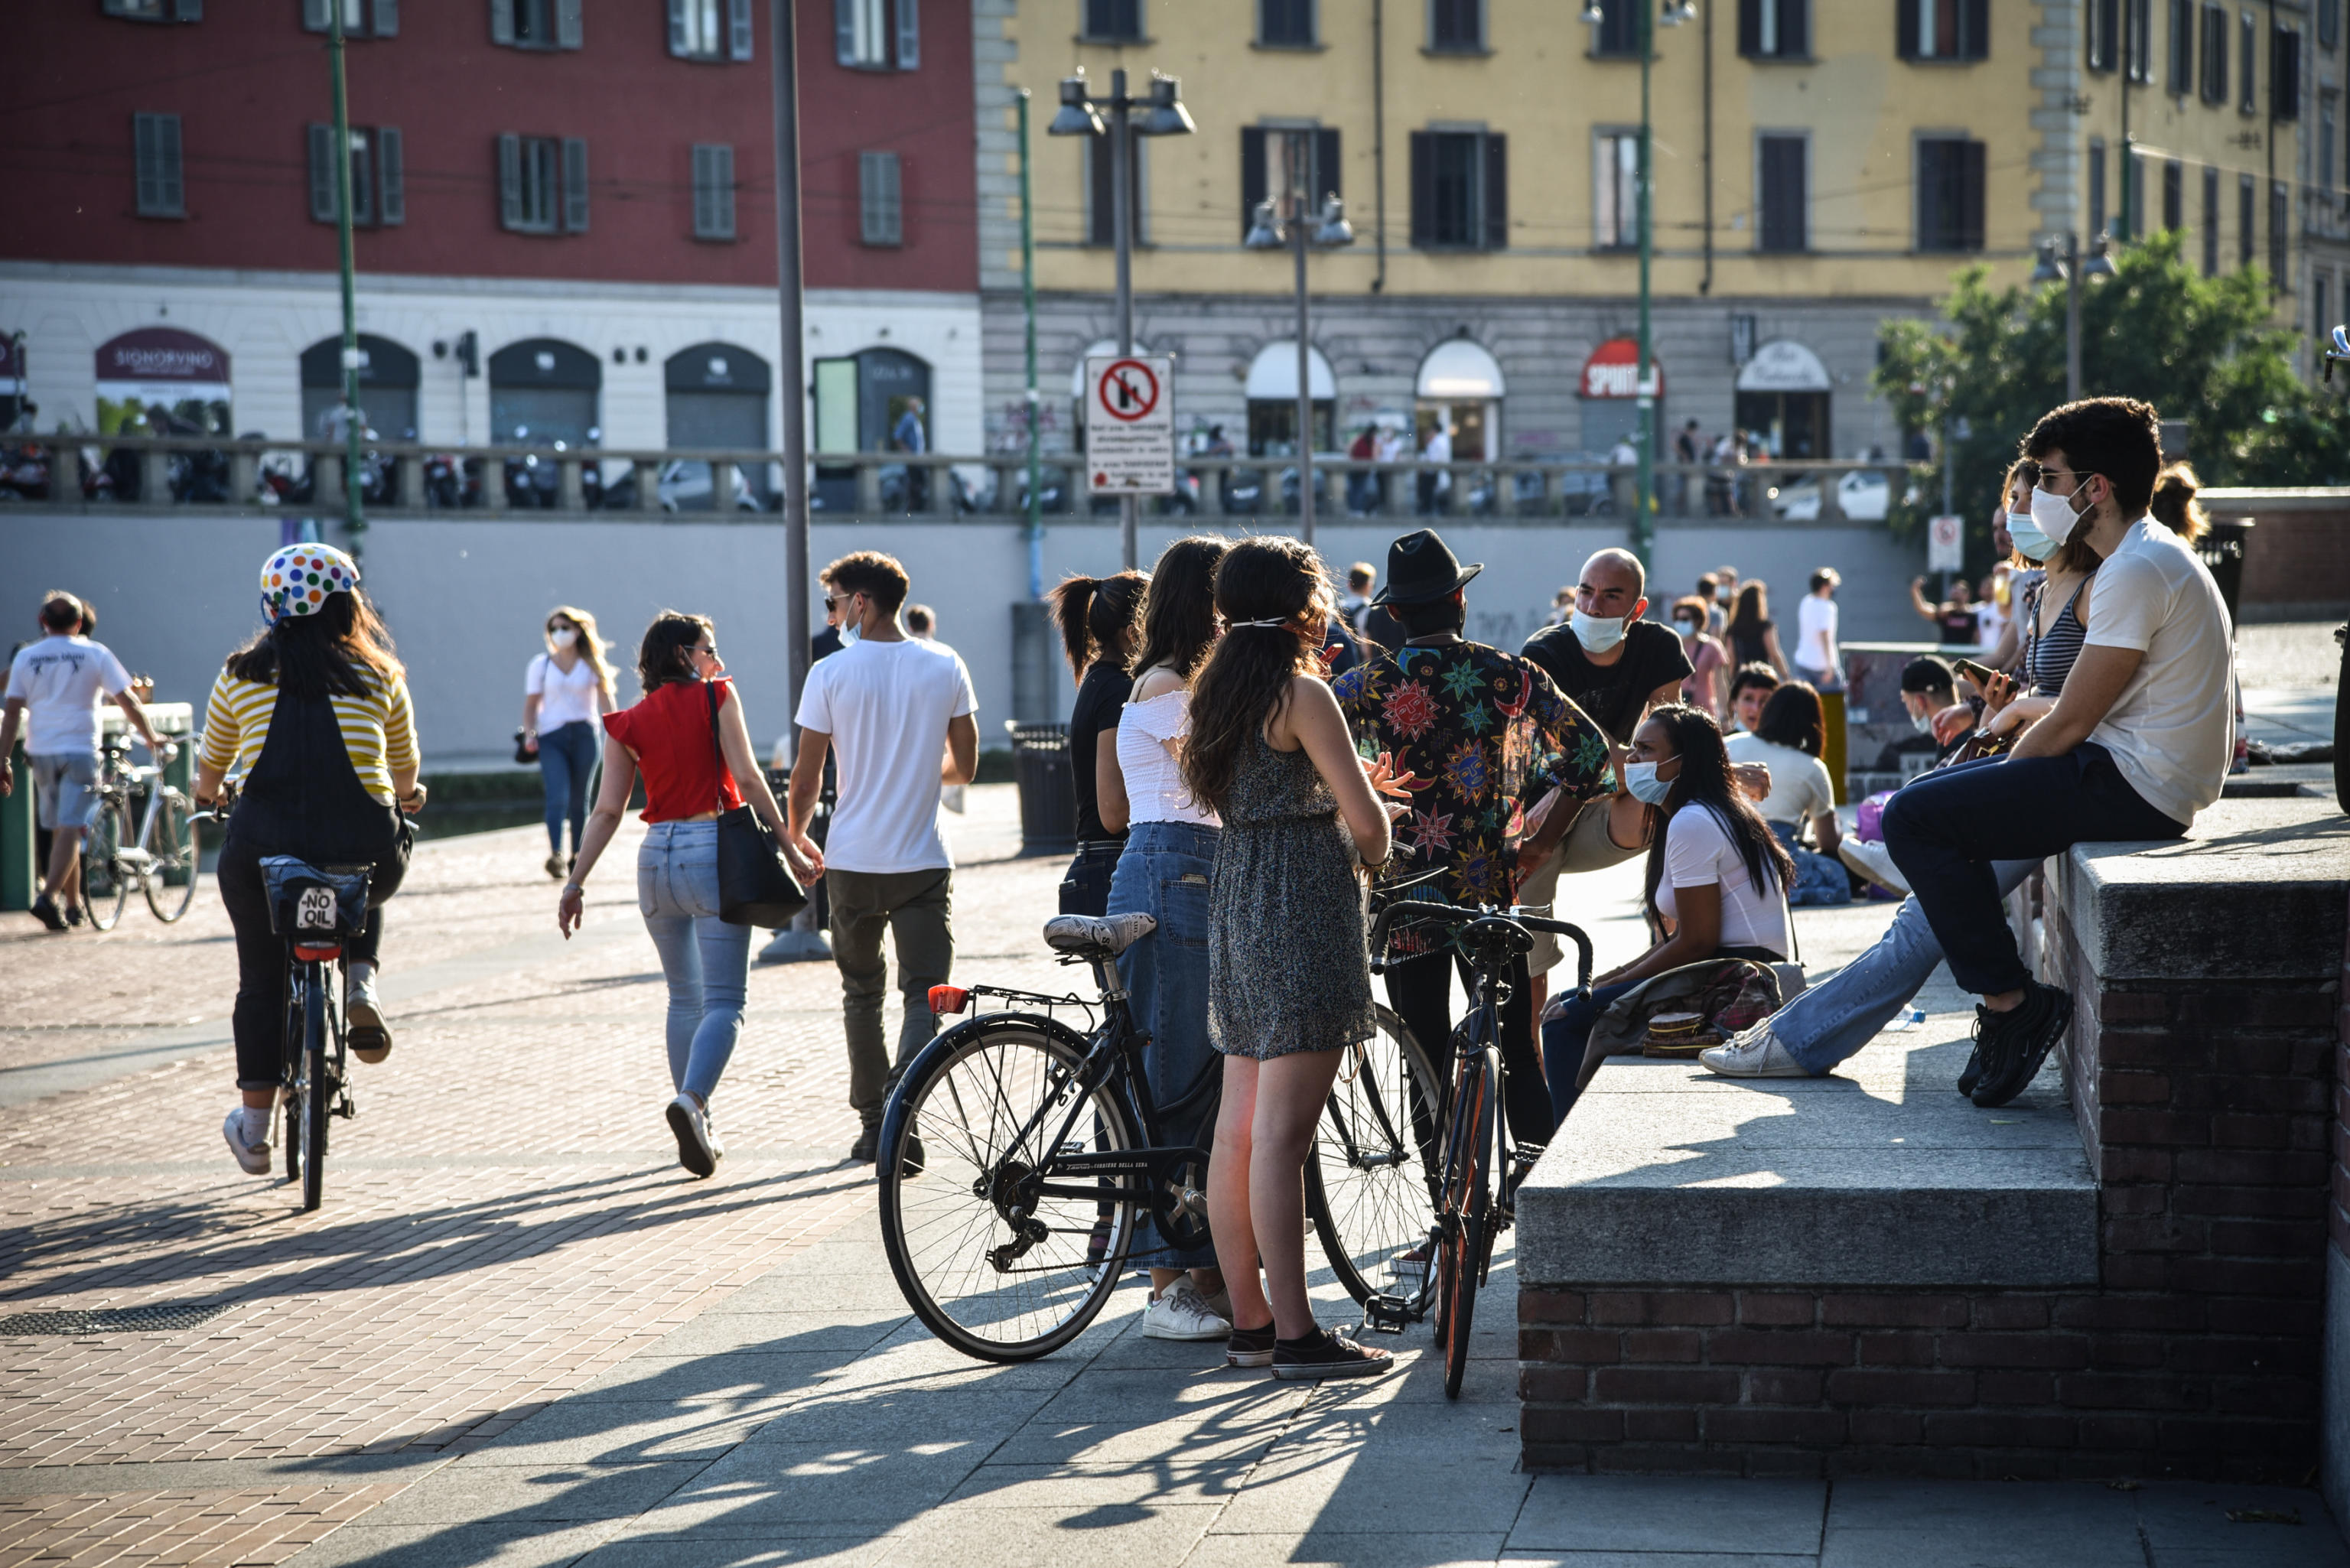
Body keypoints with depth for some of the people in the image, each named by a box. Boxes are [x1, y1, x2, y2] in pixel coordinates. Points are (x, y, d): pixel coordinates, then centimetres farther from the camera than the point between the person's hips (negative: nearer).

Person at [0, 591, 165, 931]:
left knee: (60, 830, 15)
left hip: (41, 753, 3)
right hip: (80, 750, -3)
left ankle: (74, 904, 21)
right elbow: (128, 702, -1)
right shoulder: (95, 653, -1)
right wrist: (152, 738, 12)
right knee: (71, 830, -7)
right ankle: (48, 897, -24)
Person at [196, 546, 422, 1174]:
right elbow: (405, 763, 24)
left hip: (262, 847, 0)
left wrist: (206, 796, 48)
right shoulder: (378, 675, 9)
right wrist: (407, 798, 47)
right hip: (365, 847, 0)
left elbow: (212, 762, 25)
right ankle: (359, 985, 8)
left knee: (262, 981, 17)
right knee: (368, 894, 35)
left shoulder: (242, 675, 9)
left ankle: (254, 1126, 17)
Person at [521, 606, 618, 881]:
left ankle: (577, 857, 15)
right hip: (551, 737, -1)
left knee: (580, 799, 6)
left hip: (584, 734, 1)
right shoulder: (540, 665, 7)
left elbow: (606, 699, 6)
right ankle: (555, 855, -28)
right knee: (557, 796, -17)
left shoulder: (591, 664, 8)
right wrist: (529, 734, -7)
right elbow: (531, 703, 7)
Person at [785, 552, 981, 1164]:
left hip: (853, 861, 0)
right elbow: (965, 767, 9)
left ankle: (872, 1125, 19)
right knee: (925, 991, 1)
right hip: (923, 861, 0)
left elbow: (806, 777, -2)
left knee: (861, 992, 15)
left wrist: (796, 838, 16)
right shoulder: (945, 667, 1)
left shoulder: (830, 674, -5)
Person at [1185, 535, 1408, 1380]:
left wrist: (1344, 788, 25)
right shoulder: (1303, 694, -12)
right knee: (1282, 1134, -8)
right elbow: (1368, 824, -13)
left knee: (1238, 1128, 10)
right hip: (1303, 910, -9)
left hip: (1236, 901, 9)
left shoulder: (1219, 689, 13)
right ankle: (1296, 1335, -6)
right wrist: (1372, 849, 9)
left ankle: (1249, 1320, 16)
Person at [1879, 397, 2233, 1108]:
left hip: (2132, 788, -11)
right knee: (1938, 792, 19)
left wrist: (2001, 774, -2)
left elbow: (2069, 724, -18)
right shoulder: (2154, 556, 16)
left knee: (1914, 820, -14)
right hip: (2140, 776, 11)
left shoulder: (2138, 571, -18)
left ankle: (2011, 999, -9)